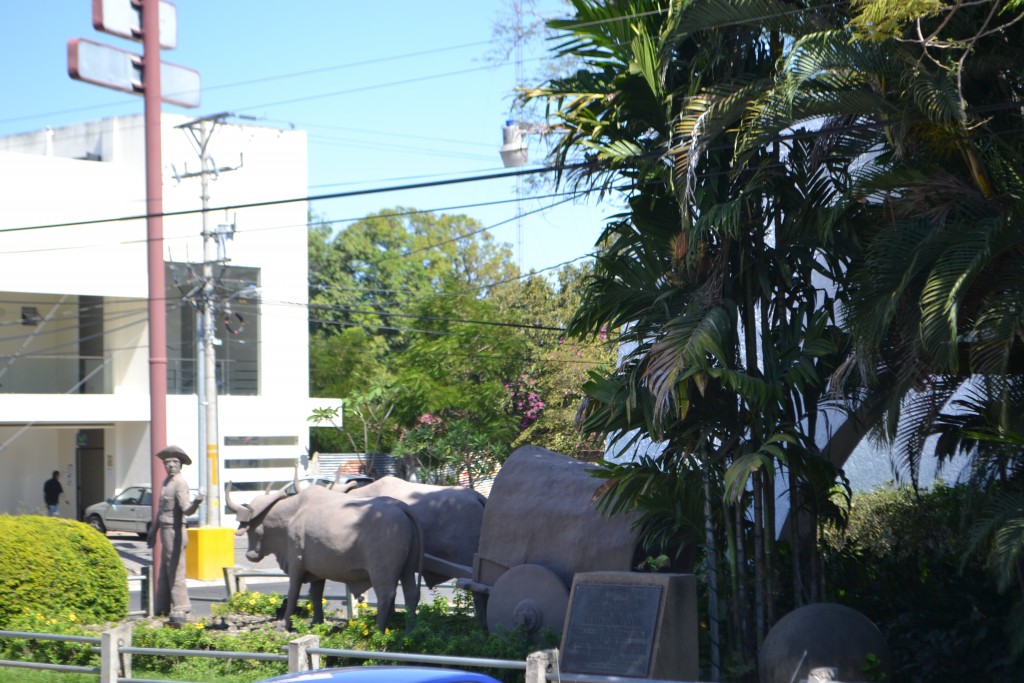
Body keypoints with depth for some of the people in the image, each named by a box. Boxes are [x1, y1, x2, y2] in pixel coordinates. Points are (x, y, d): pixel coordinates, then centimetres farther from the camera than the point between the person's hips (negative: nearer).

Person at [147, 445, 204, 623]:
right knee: (164, 572, 16)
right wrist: (154, 530, 28)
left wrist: (196, 502, -50)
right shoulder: (167, 482, 13)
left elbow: (186, 509, -29)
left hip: (175, 531, -10)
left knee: (175, 571, -9)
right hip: (165, 531, 10)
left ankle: (180, 610, -7)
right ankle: (163, 608, 25)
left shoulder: (180, 483, -16)